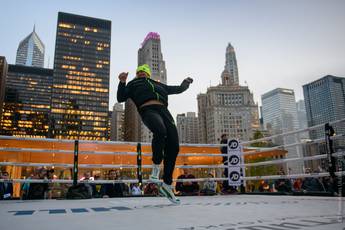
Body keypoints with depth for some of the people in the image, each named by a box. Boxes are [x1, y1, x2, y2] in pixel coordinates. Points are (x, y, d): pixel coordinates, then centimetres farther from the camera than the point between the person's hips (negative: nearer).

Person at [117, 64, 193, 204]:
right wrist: (122, 82, 3)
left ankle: (166, 185, 0)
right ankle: (156, 167, -20)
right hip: (147, 110, -4)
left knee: (173, 147, -9)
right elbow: (121, 98, 15)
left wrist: (186, 83, 32)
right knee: (160, 131, -38)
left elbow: (178, 89, 45)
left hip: (163, 111, 4)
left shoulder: (158, 85, 38)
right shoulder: (133, 85, 29)